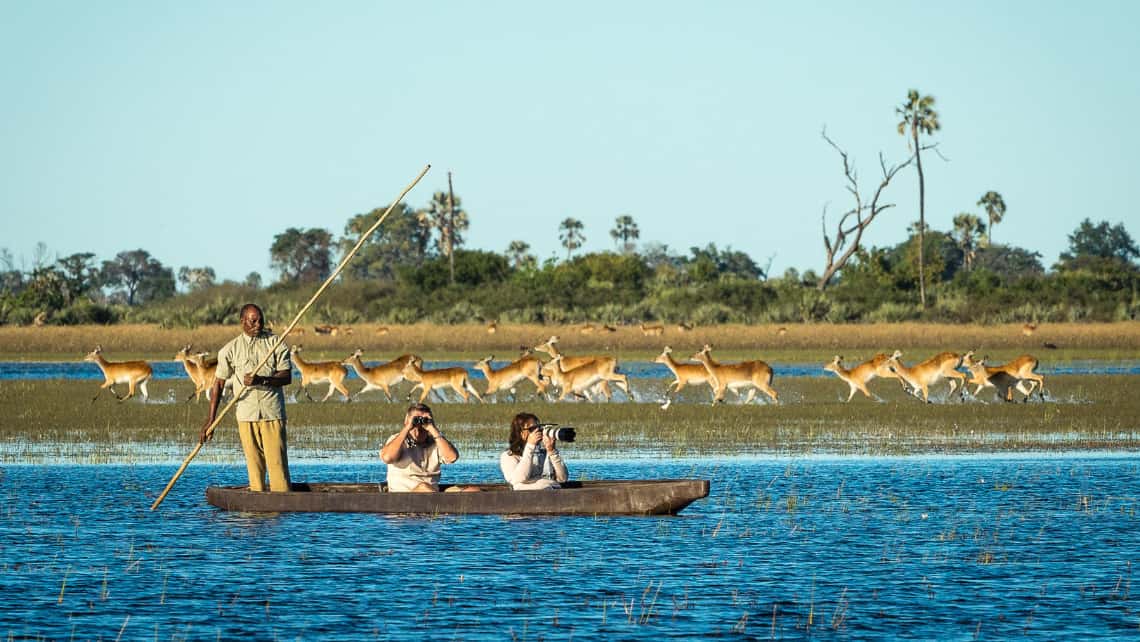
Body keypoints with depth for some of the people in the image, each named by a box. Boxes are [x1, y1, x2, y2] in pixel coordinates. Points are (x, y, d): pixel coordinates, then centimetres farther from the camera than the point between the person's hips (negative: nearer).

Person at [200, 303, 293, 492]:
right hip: (246, 414, 1)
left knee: (277, 461, -8)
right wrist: (210, 420, 1)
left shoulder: (276, 343, 4)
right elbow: (219, 383, 7)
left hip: (272, 413, -1)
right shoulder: (231, 349, 6)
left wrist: (262, 380, -20)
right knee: (254, 464, 1)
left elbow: (287, 377, -2)